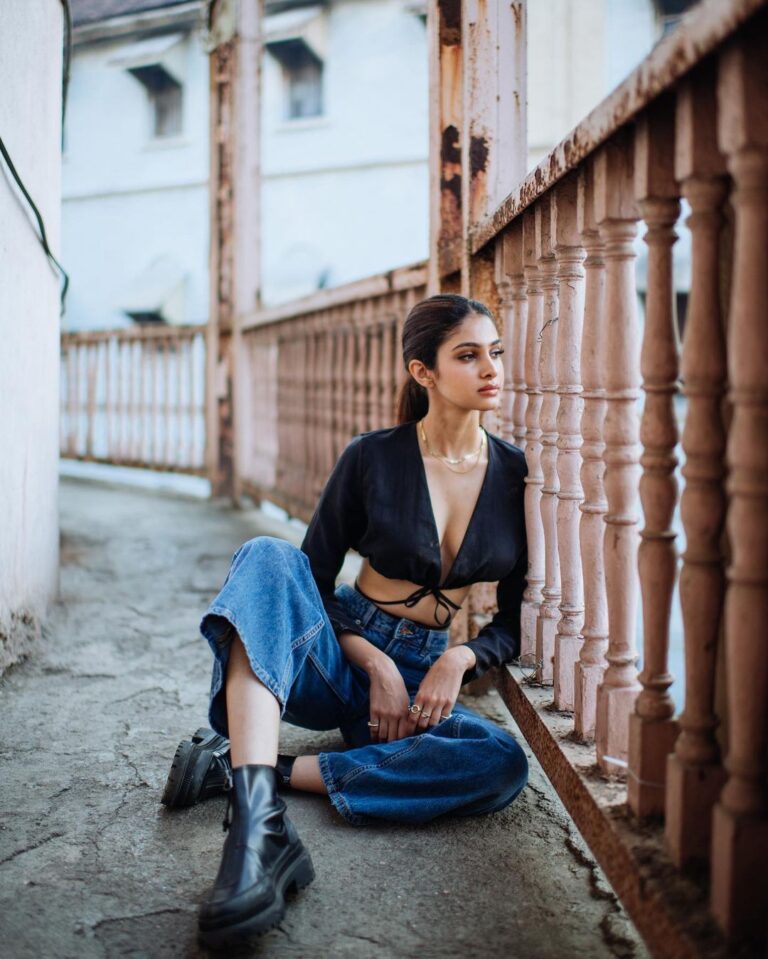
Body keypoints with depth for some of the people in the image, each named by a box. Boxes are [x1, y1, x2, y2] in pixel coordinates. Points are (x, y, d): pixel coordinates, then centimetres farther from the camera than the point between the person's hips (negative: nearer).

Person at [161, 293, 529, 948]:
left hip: (421, 675, 2)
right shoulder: (372, 459, -6)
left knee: (504, 765, -30)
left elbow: (516, 621, 5)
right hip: (334, 656, -2)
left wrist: (461, 659, -15)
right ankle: (261, 823, -49)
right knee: (269, 556, -32)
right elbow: (313, 583, -3)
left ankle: (244, 766, -27)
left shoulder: (515, 475, 0)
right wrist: (376, 665, -17)